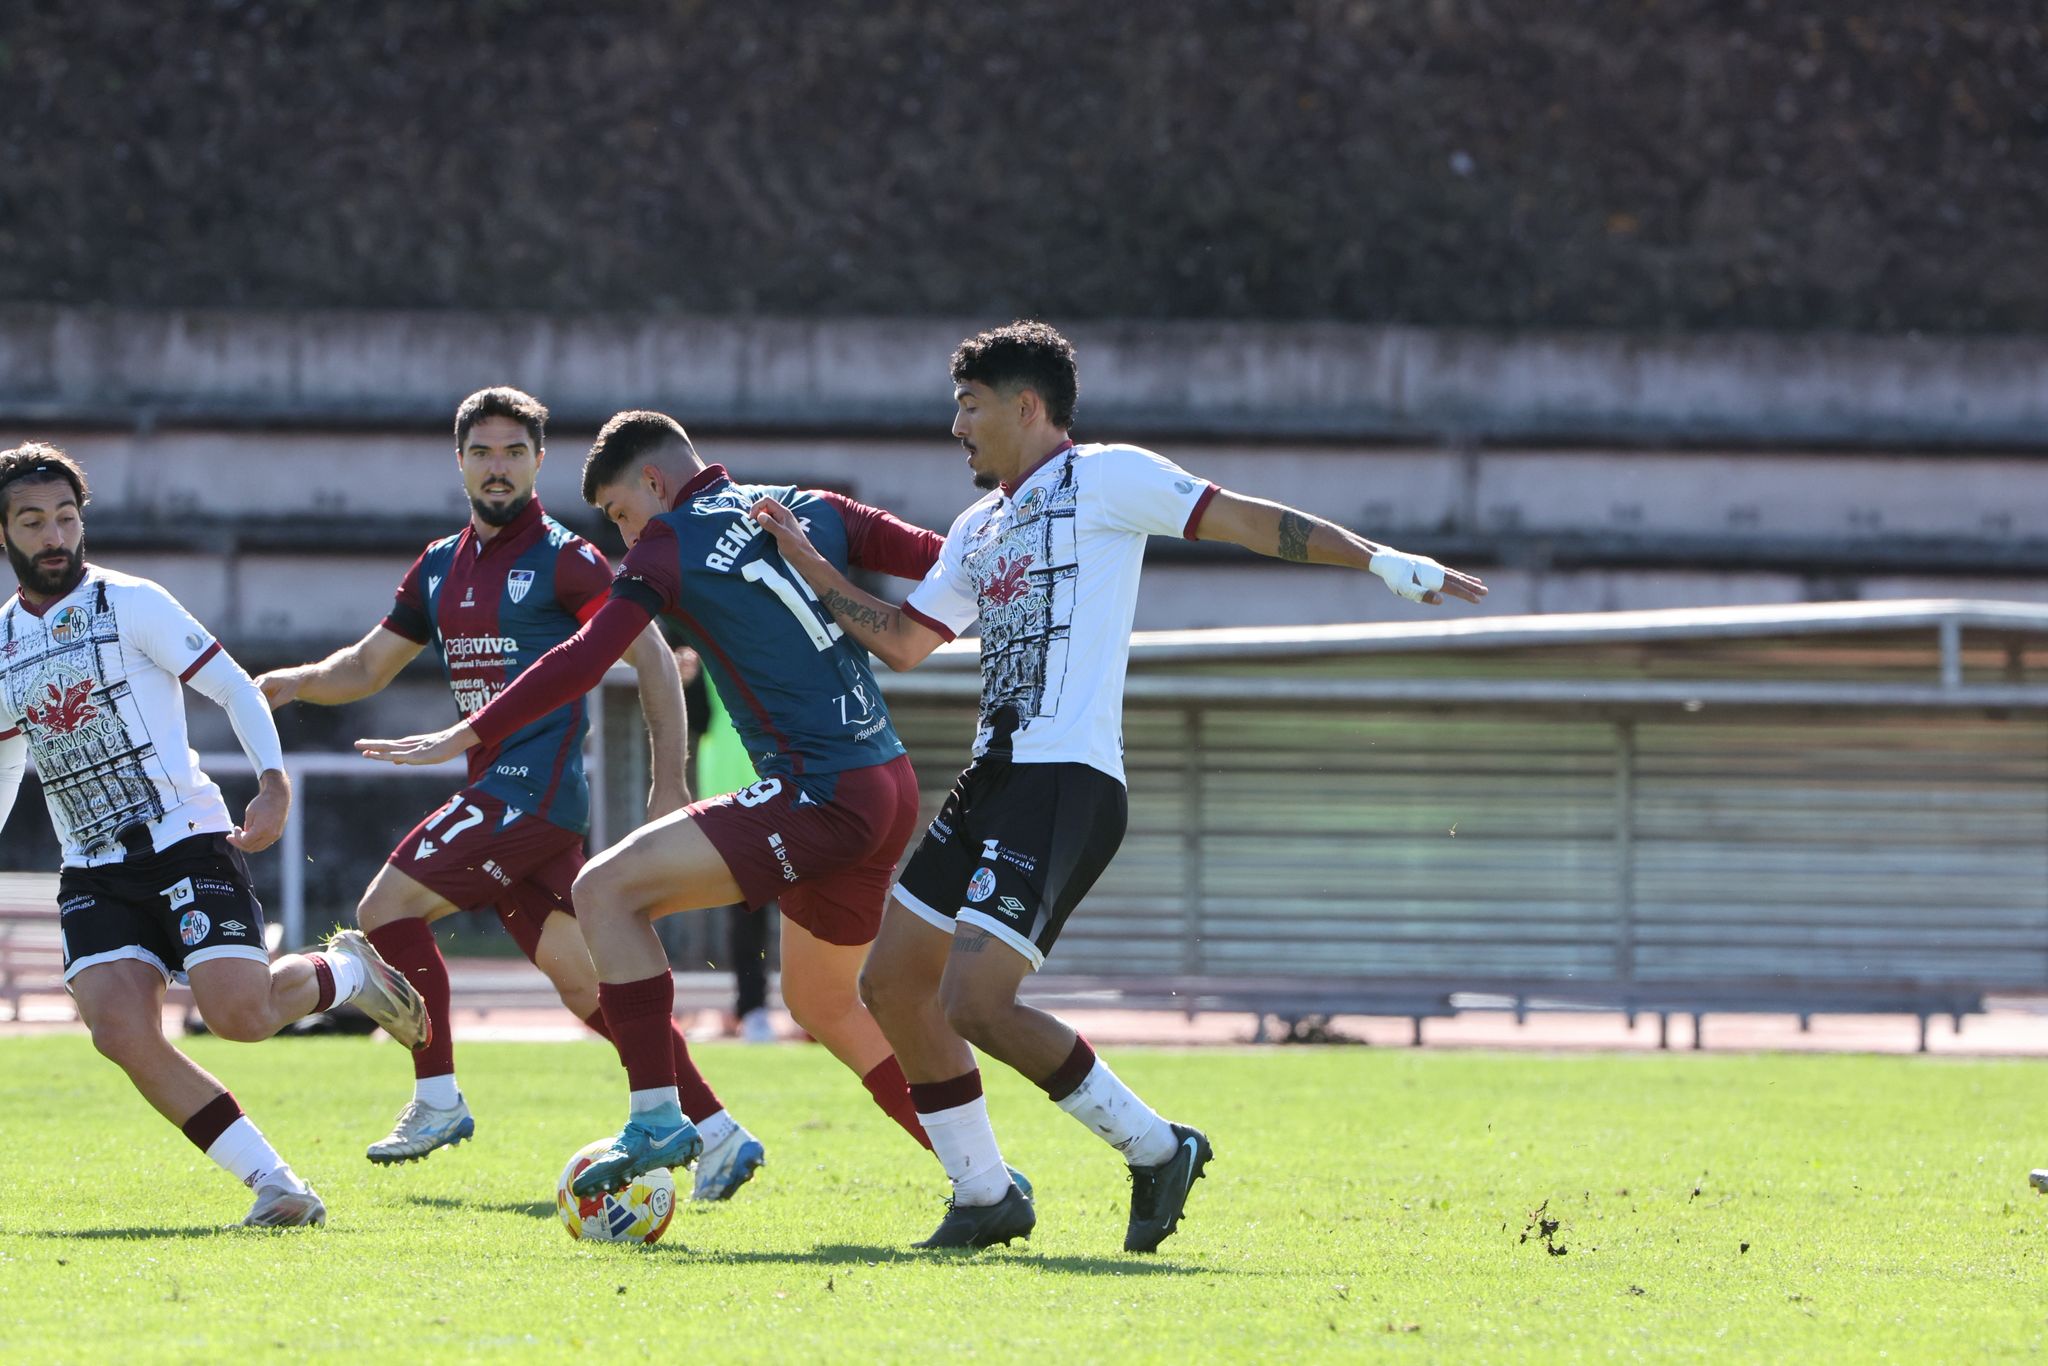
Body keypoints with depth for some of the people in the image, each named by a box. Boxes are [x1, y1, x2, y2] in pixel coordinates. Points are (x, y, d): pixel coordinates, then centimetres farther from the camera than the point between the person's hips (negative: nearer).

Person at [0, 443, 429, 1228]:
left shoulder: (131, 605, -4)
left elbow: (234, 688, -3)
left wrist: (274, 784, -17)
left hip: (185, 843, -4)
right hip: (93, 874, 4)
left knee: (239, 1014, -21)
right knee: (119, 1031, -19)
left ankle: (346, 971, 15)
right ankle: (273, 1184, -11)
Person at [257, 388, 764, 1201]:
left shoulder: (564, 560, -7)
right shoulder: (440, 568, 16)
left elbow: (653, 658, -7)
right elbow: (371, 665, 23)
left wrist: (669, 783, -12)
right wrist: (298, 682, 3)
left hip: (536, 789, -8)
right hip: (495, 792, 8)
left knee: (389, 906, -11)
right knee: (584, 982, 4)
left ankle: (437, 1100, -4)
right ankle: (718, 1134, 5)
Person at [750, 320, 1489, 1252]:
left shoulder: (1103, 478, -2)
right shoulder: (979, 528, 23)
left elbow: (1246, 521, -6)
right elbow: (903, 641, 29)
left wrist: (1380, 560, -13)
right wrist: (806, 563, 23)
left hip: (1067, 782, -9)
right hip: (995, 781, 9)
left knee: (975, 1002, -20)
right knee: (891, 982, 8)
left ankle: (1156, 1149, -6)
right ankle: (984, 1198, 15)